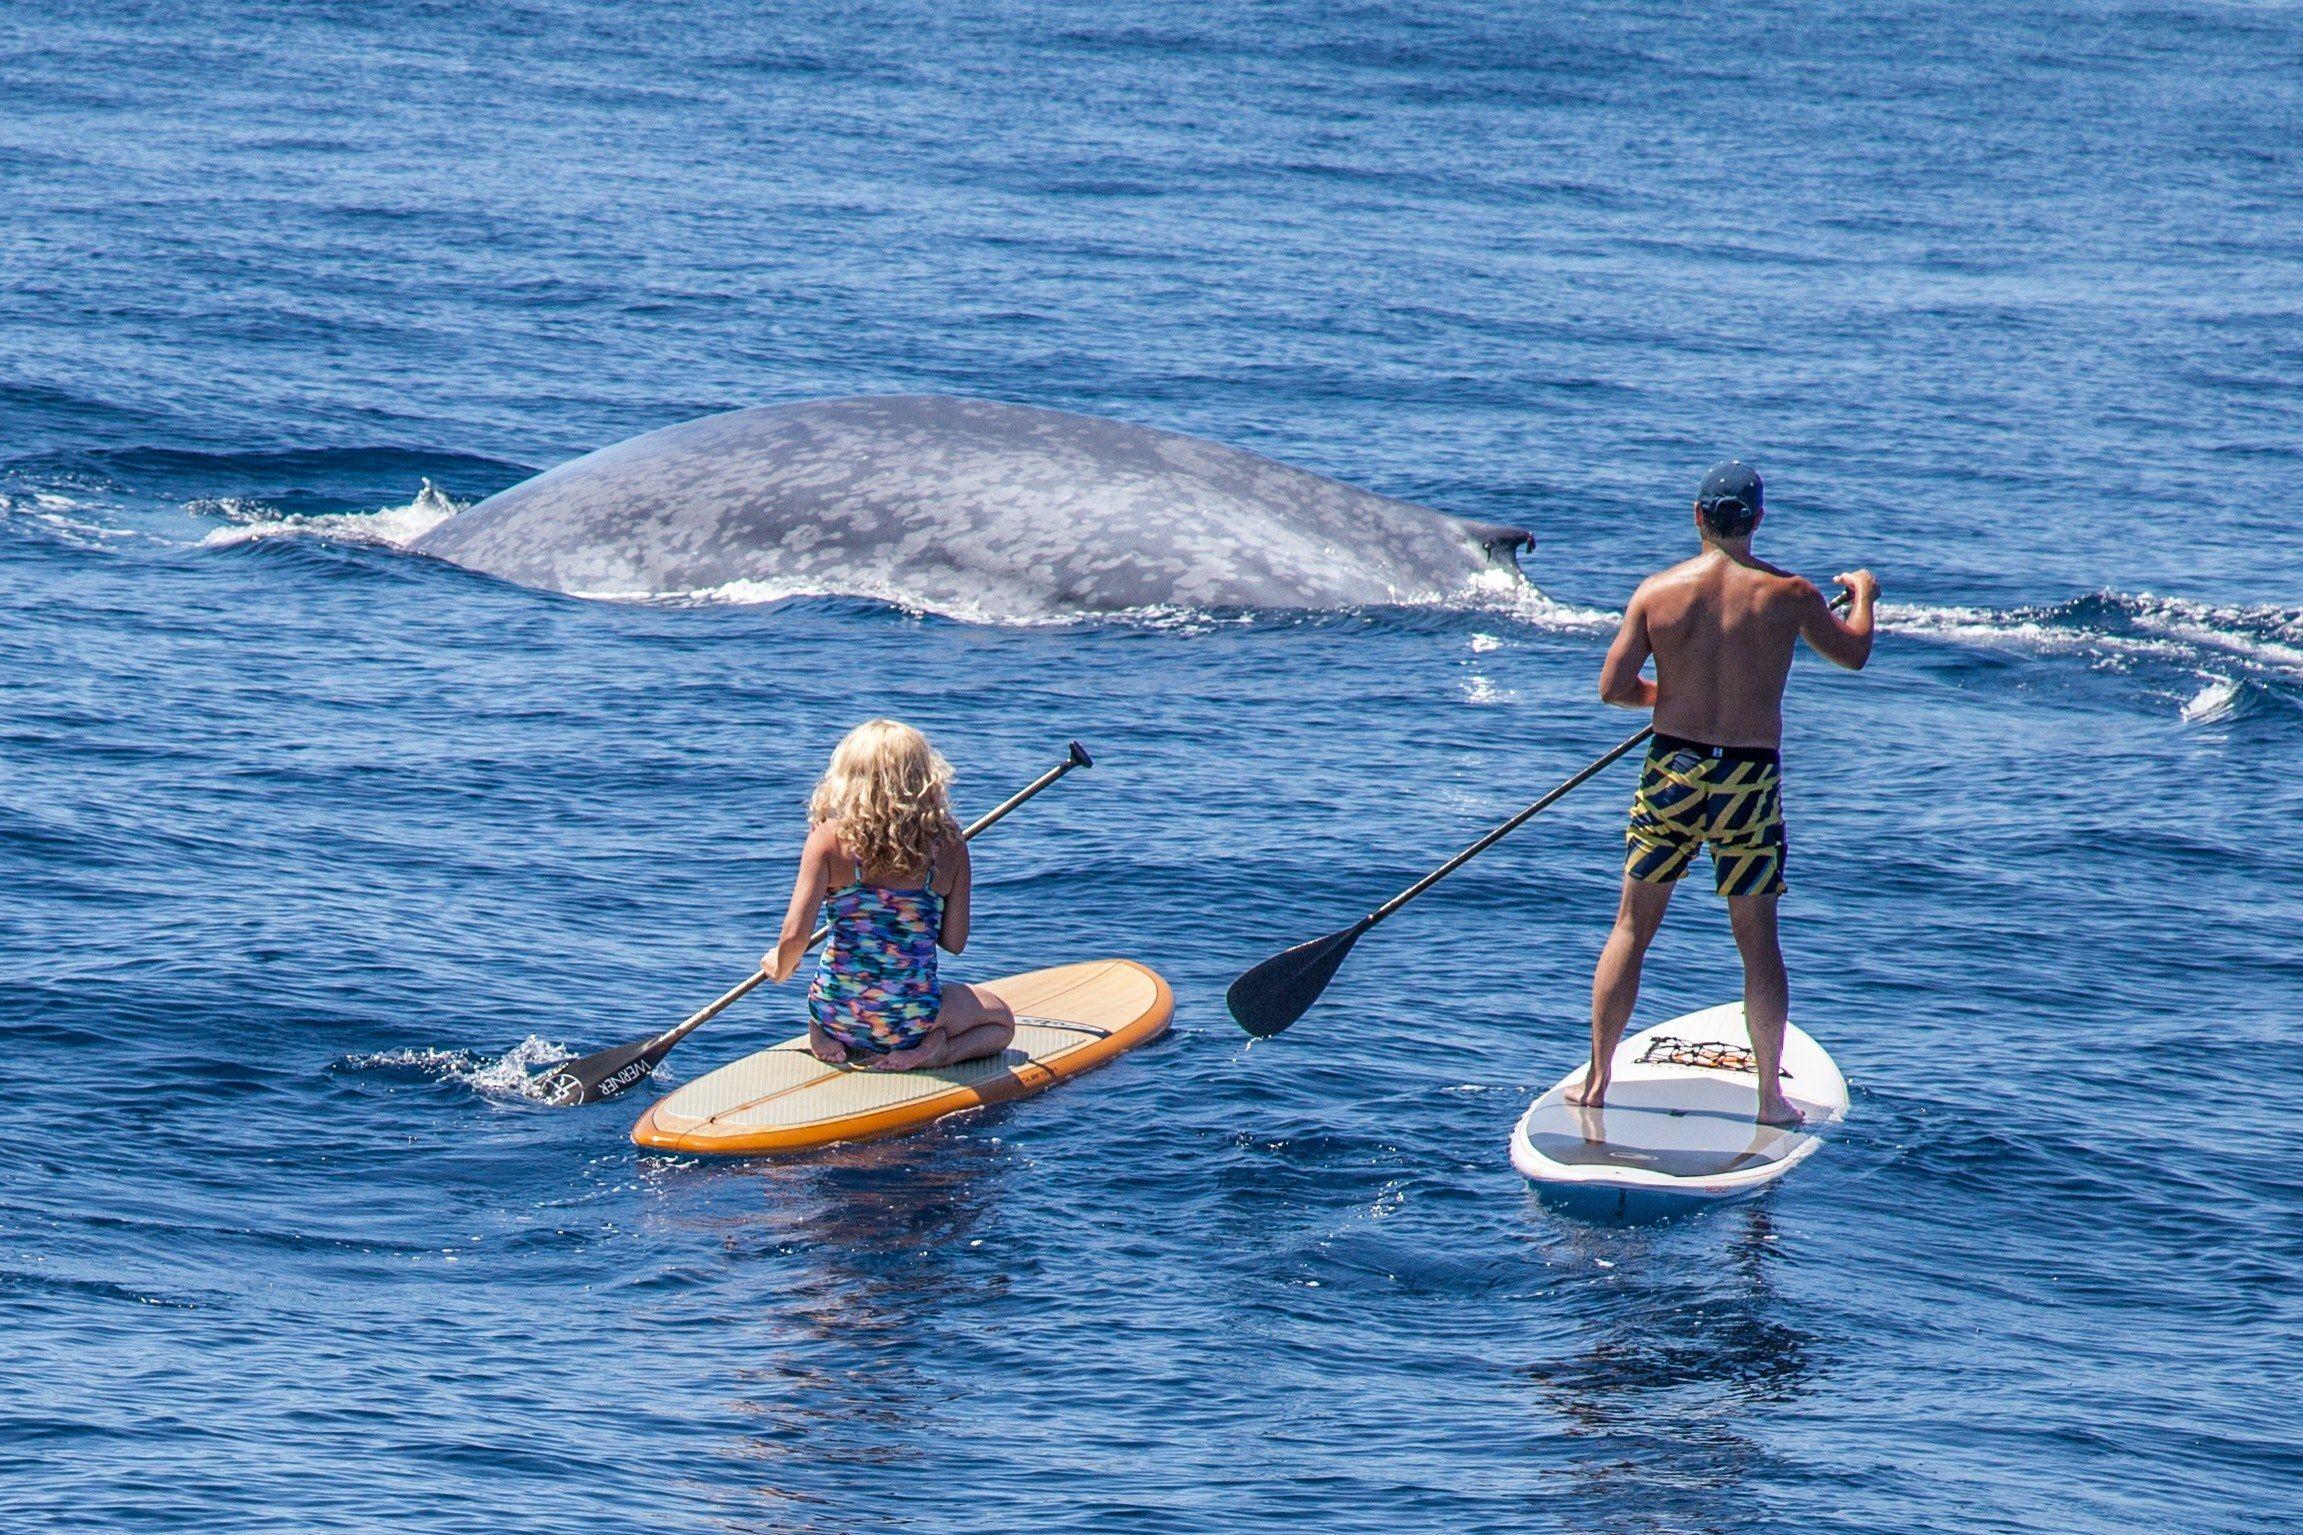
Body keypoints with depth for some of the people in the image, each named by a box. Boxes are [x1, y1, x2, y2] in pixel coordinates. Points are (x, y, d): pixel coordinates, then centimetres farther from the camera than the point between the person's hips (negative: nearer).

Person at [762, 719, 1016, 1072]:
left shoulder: (829, 838, -13)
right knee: (1001, 1021, 28)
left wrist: (780, 967, 6)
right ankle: (932, 1052, -3)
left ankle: (828, 1041, 6)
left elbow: (795, 935, -17)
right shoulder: (948, 846, -9)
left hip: (837, 1015, 2)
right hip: (913, 1017, -2)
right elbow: (954, 942, -3)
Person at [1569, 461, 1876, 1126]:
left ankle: (1596, 1081, 15)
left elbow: (1613, 686, -5)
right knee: (1758, 940, 8)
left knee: (1631, 928, 12)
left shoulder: (1658, 591, -6)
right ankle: (1770, 1095, 10)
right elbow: (1854, 653, 11)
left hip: (1672, 770, 1)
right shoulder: (1788, 594, -6)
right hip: (1751, 779, -1)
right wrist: (1862, 595, 31)